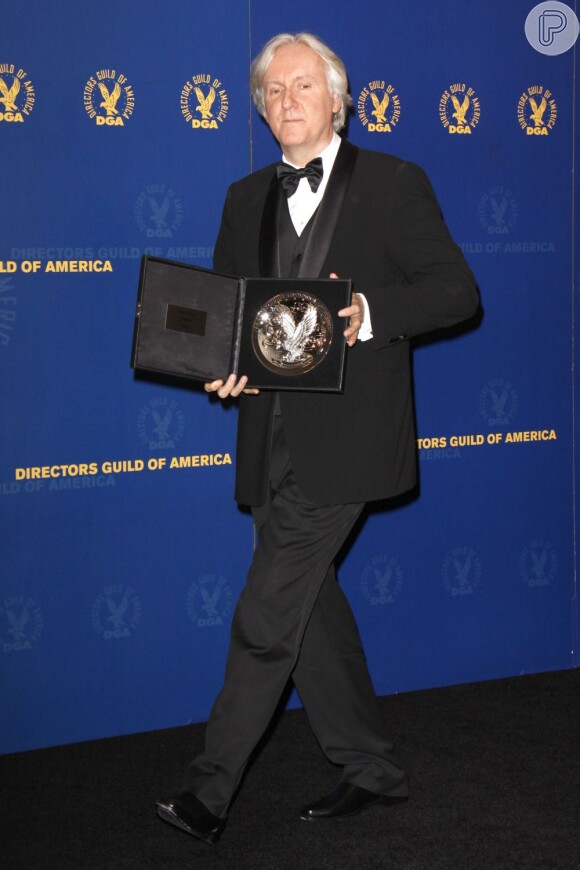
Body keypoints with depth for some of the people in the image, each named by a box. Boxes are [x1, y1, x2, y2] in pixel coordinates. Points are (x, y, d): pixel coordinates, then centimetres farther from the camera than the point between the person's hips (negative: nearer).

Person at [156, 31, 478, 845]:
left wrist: (369, 313, -22)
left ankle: (210, 789, 2)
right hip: (273, 437, 7)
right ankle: (372, 769, 27)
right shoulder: (247, 199, 15)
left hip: (343, 437, -6)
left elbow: (457, 289, -6)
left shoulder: (394, 184, -2)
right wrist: (224, 365, -6)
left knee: (268, 615, -7)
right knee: (309, 605, 12)